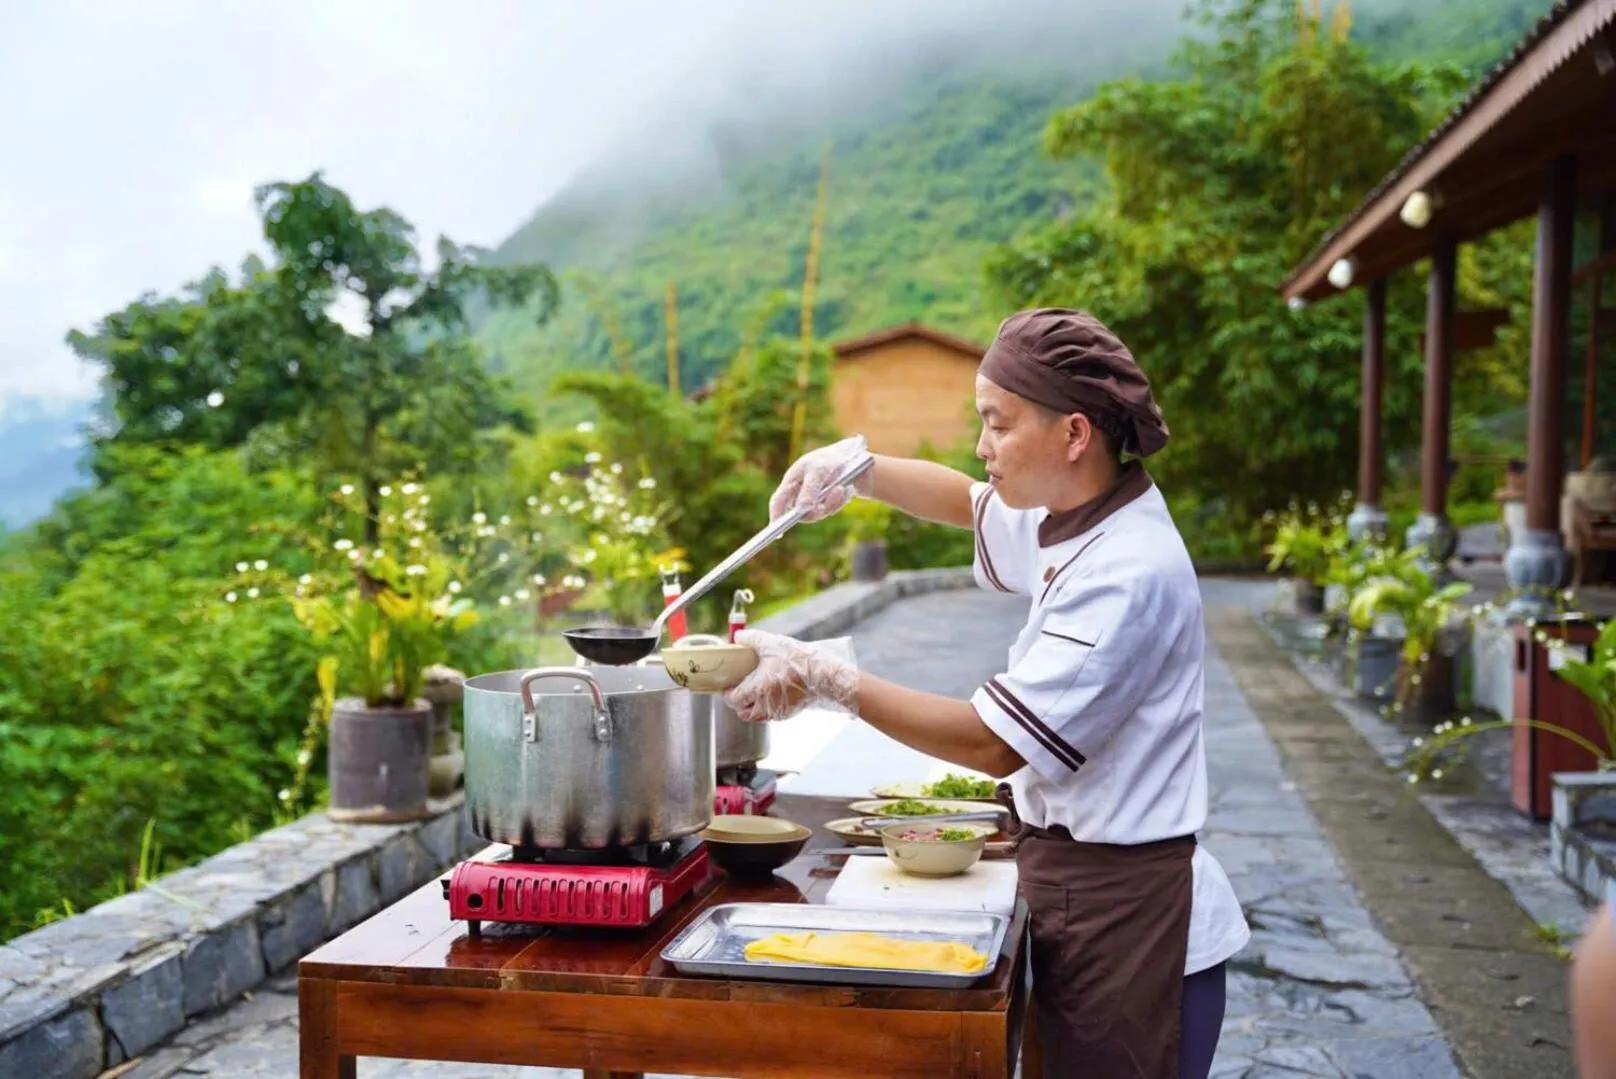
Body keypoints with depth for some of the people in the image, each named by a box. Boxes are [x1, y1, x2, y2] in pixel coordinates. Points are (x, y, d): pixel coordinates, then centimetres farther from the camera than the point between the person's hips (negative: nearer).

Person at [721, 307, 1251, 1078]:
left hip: (1127, 916, -9)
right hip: (1078, 897, 9)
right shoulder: (1077, 522, 4)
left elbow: (995, 743, -26)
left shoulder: (1128, 572, -25)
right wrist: (859, 467, 5)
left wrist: (825, 680, -22)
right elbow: (969, 502, 24)